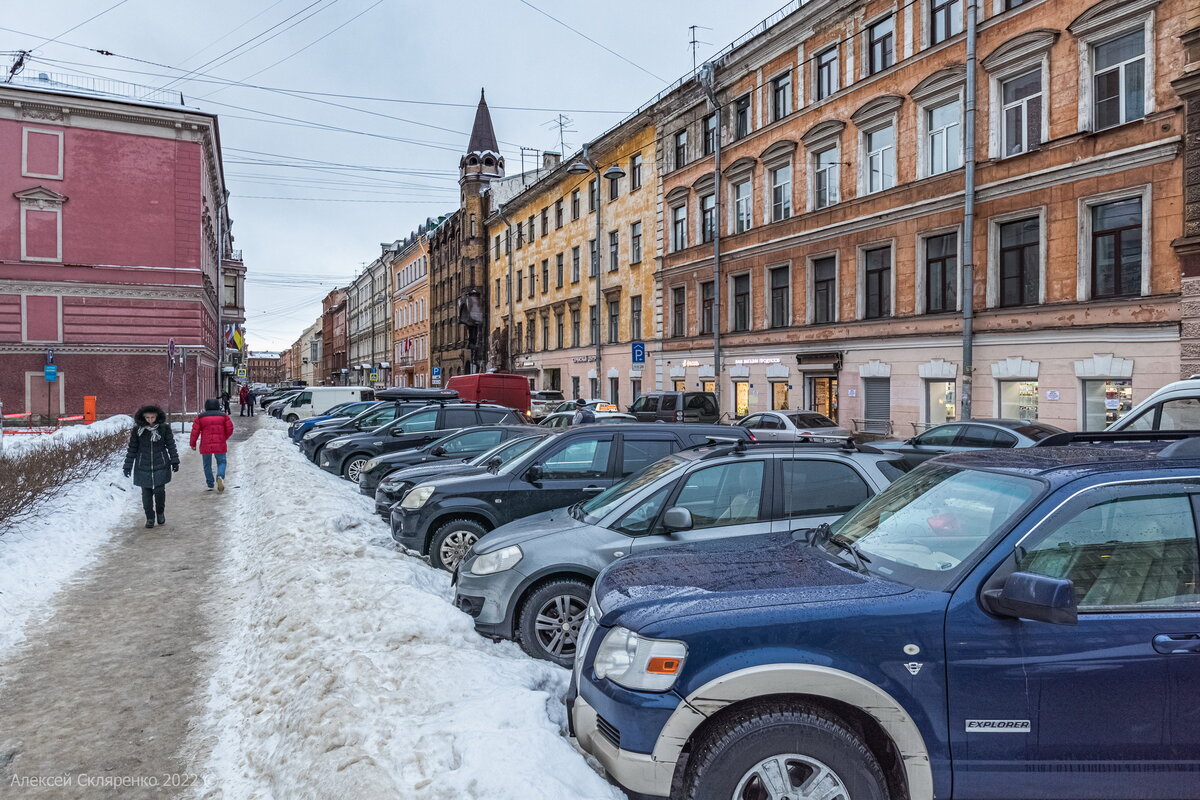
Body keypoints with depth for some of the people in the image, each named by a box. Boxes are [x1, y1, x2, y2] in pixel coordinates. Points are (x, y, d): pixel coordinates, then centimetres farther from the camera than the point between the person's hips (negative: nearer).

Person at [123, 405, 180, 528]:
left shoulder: (164, 428, -4)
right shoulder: (137, 430, -3)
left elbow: (171, 445, 4)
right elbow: (132, 449, 4)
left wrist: (175, 461, 0)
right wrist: (128, 466, 4)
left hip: (161, 466, -1)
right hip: (143, 467, 1)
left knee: (159, 491, -6)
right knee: (146, 493, 4)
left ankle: (160, 512, 21)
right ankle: (150, 517, 18)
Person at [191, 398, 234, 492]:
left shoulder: (201, 417, 3)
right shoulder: (224, 416, 3)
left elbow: (195, 431, -1)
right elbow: (230, 429, 1)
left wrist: (193, 444, 9)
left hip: (205, 446, 0)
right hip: (220, 445, 0)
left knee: (207, 464, 15)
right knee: (221, 462, 11)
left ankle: (210, 483, 18)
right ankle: (220, 476, -17)